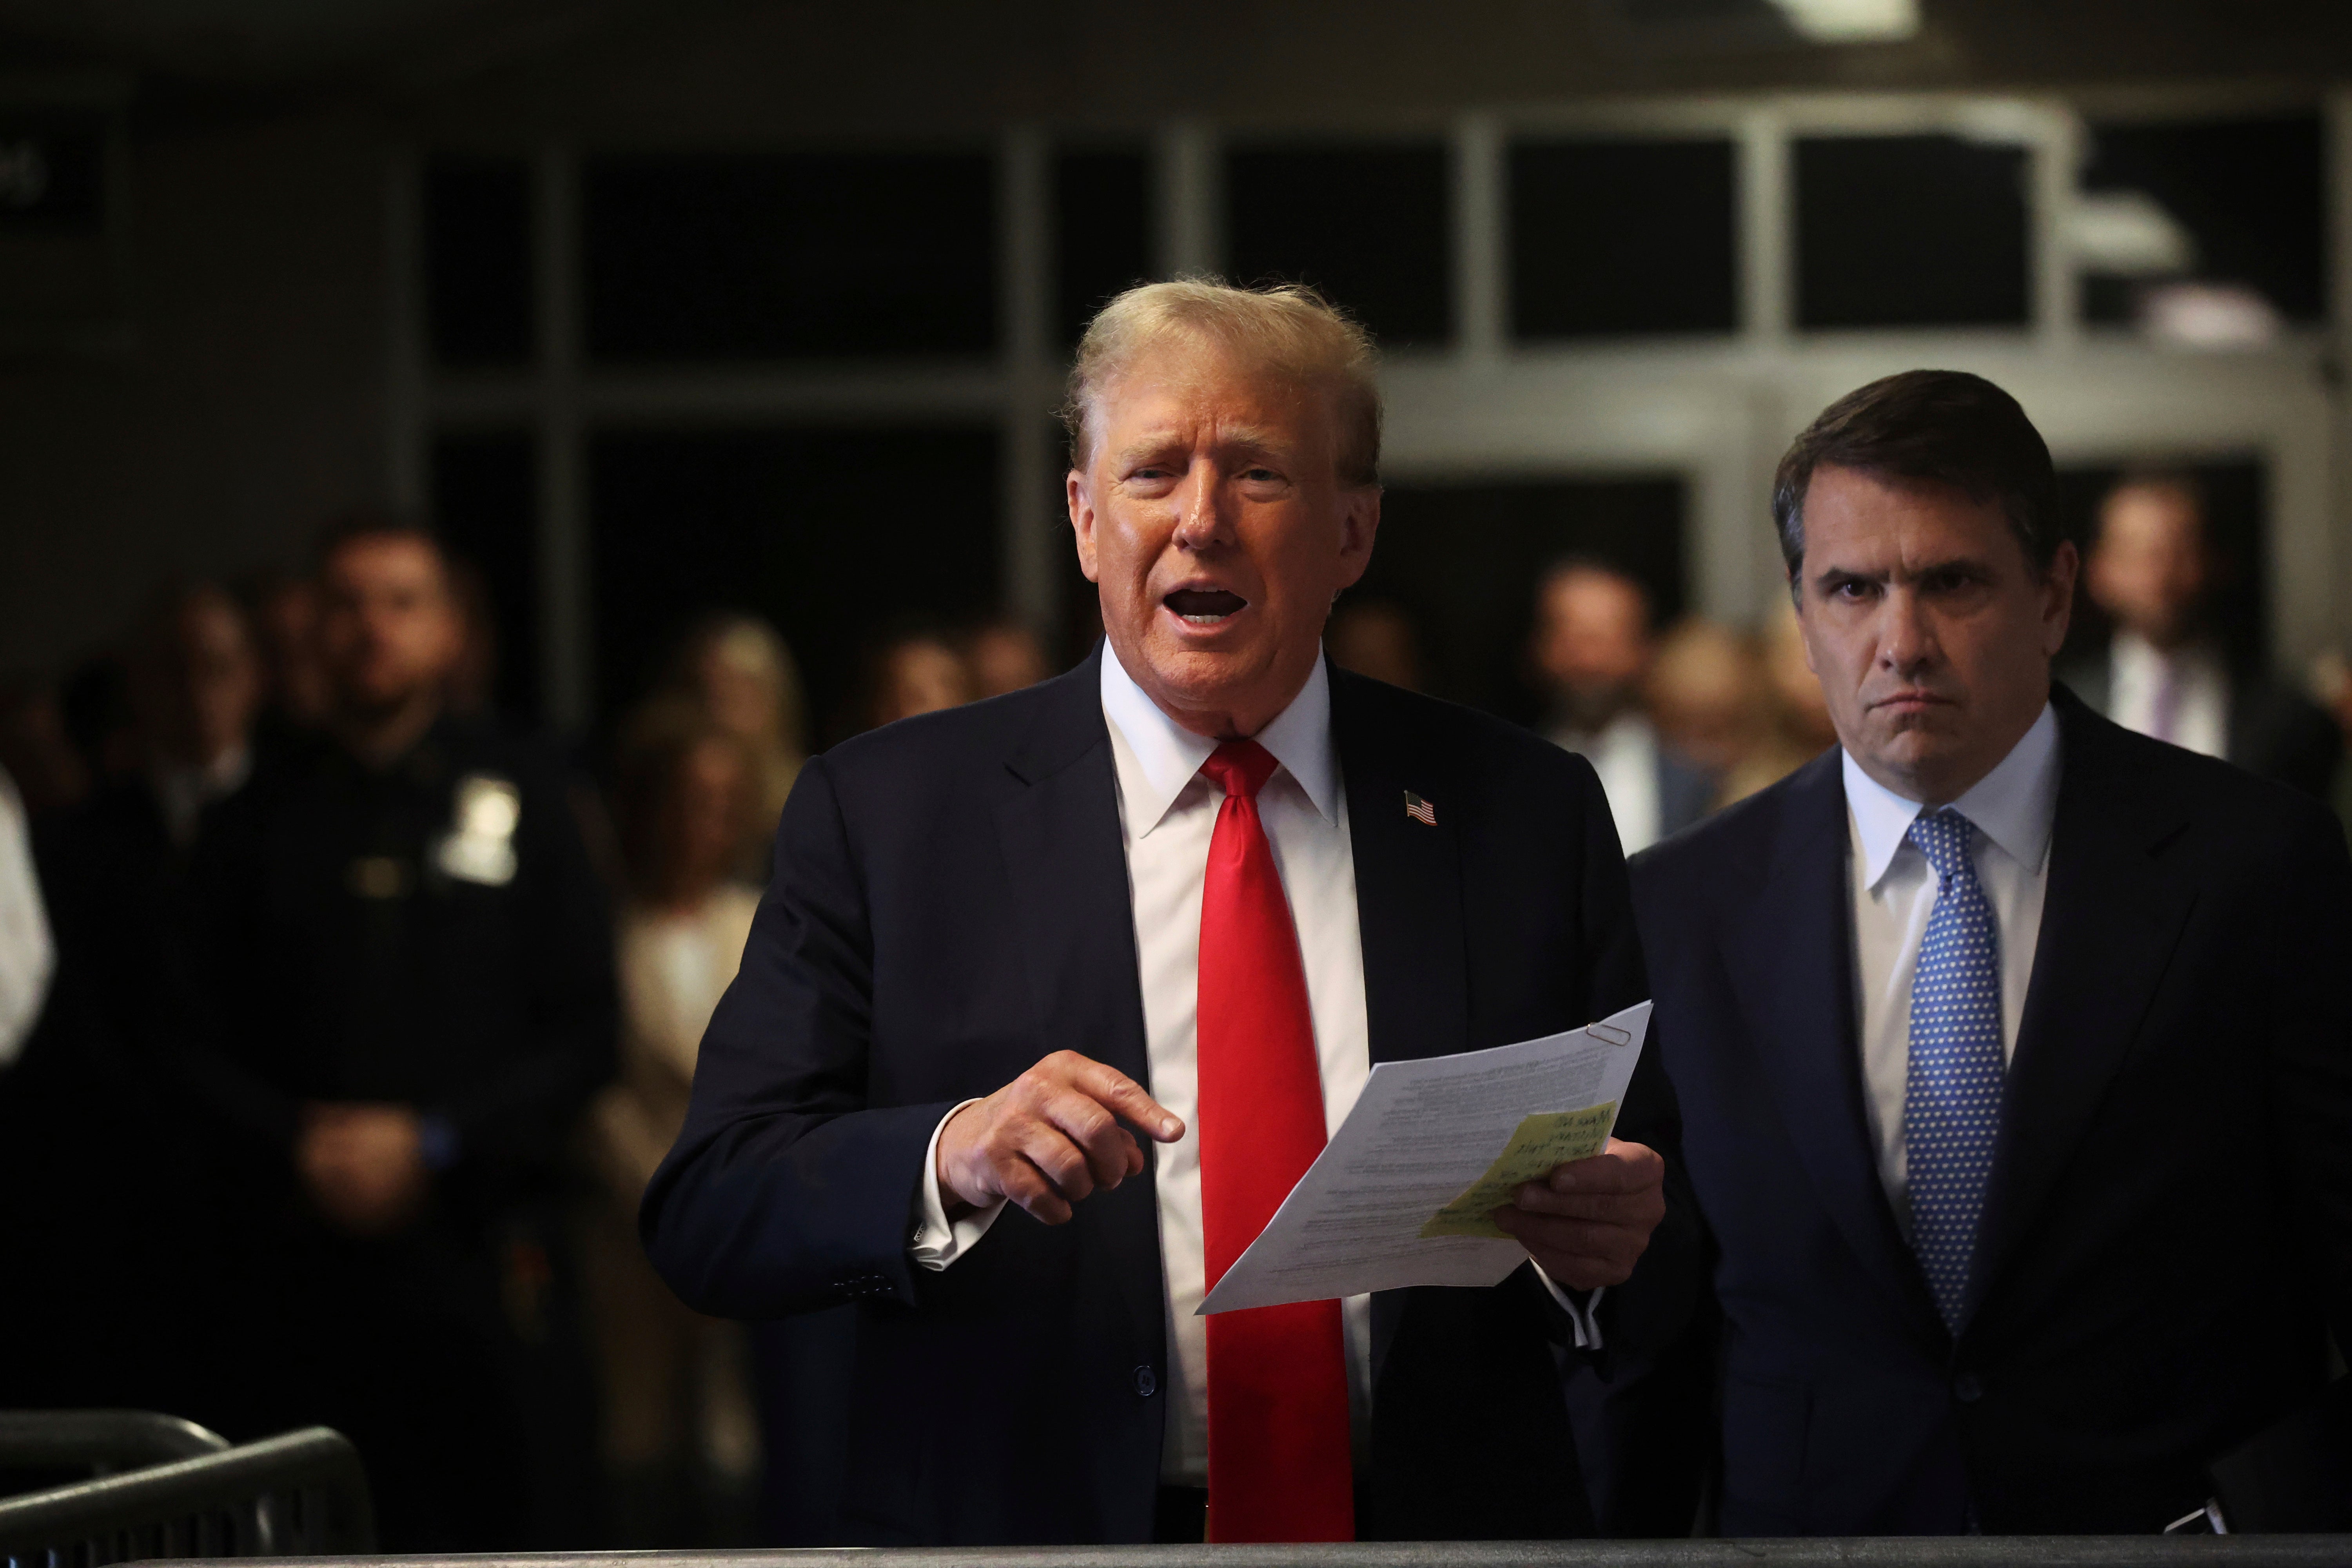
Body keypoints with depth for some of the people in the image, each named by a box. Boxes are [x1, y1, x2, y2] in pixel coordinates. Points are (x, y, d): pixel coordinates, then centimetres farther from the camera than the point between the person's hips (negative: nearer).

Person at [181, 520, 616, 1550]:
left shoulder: (519, 797, 8)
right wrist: (298, 1146, -8)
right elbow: (203, 1046, 10)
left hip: (484, 1243, -1)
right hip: (307, 1257, 1)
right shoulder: (258, 824, 12)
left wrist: (435, 1145, -7)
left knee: (514, 1530, -5)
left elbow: (586, 1031, 4)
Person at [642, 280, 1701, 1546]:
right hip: (1027, 1540, 1)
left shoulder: (1529, 814, 10)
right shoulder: (882, 813, 6)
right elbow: (704, 1216, -2)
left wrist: (1613, 1250, -12)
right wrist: (950, 1158, -20)